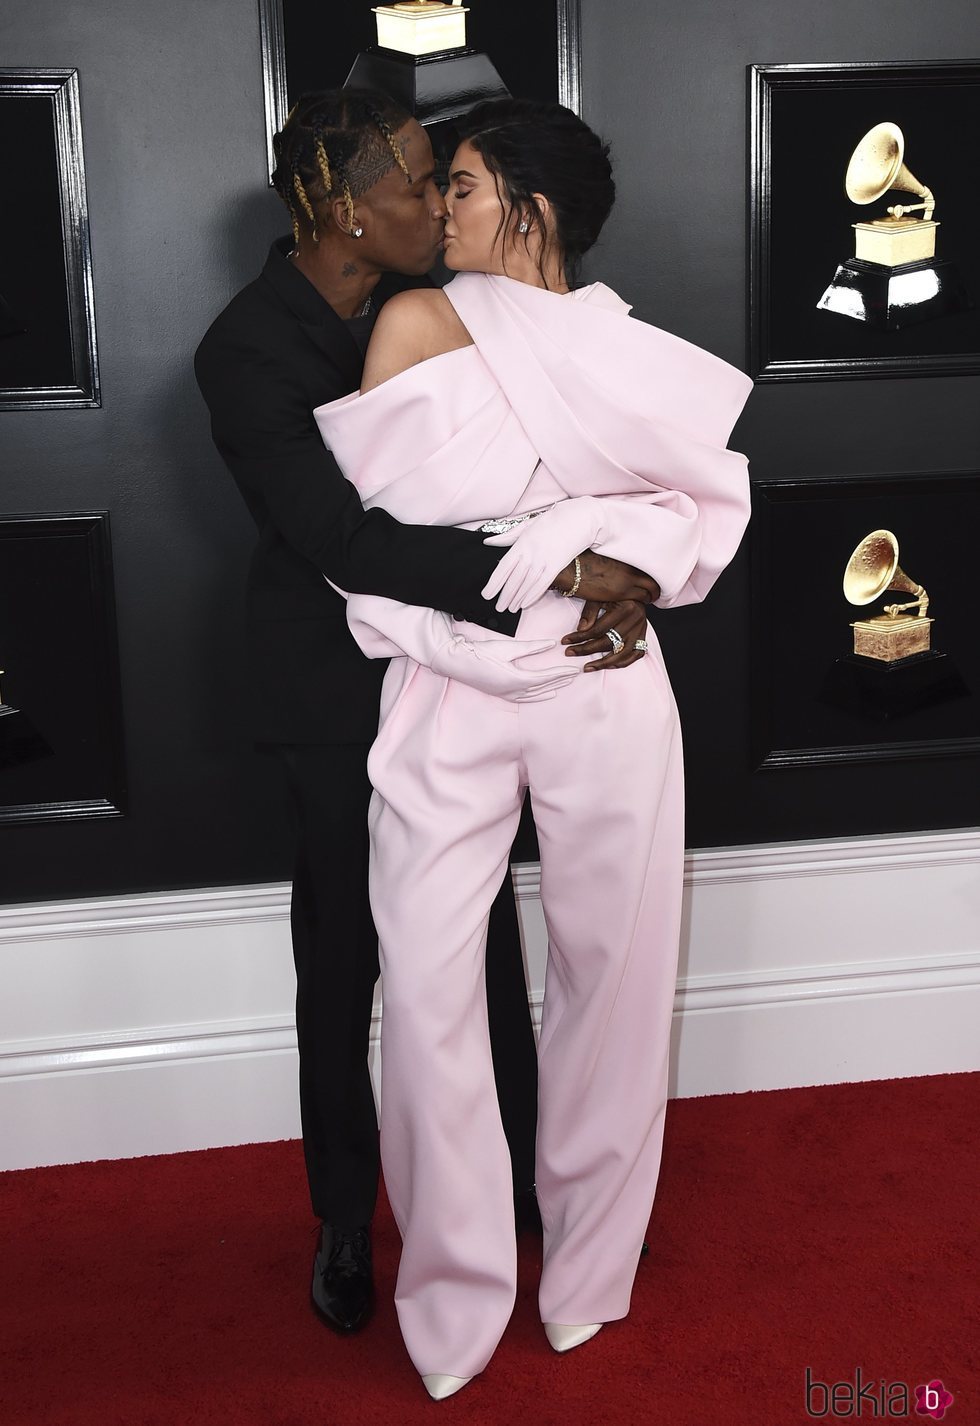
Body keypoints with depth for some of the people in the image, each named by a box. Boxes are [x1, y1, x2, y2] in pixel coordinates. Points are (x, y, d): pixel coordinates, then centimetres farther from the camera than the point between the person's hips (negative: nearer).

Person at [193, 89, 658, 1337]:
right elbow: (346, 540, -28)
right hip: (344, 696, -5)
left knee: (488, 939, 16)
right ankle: (344, 1222, 30)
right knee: (342, 959, 10)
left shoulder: (423, 308, 0)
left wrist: (611, 595, -10)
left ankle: (523, 1171, 36)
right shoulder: (245, 351, -20)